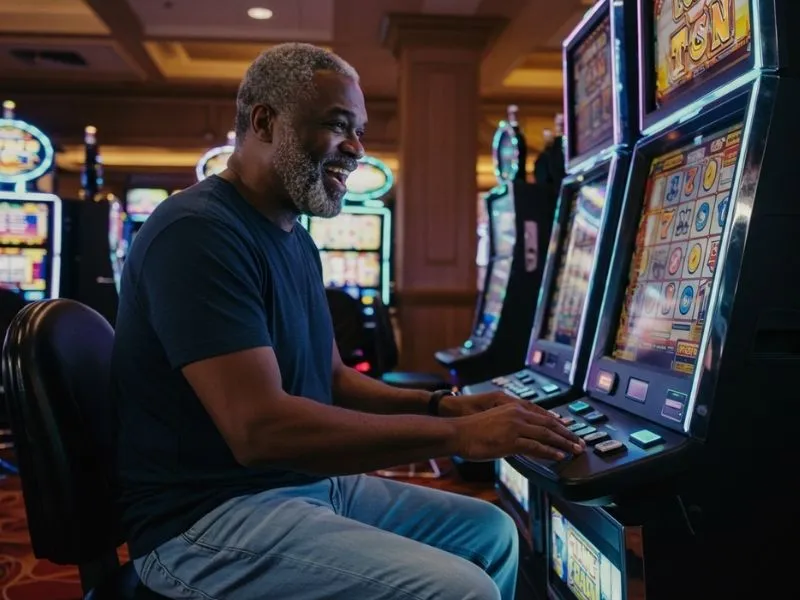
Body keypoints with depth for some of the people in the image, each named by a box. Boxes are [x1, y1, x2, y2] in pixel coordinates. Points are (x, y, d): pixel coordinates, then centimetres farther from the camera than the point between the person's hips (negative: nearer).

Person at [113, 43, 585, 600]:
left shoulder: (297, 242, 12)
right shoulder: (199, 232, -19)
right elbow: (260, 428, -28)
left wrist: (446, 406, 0)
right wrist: (455, 434, -24)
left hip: (308, 485, 10)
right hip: (210, 516, -9)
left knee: (492, 532, 13)